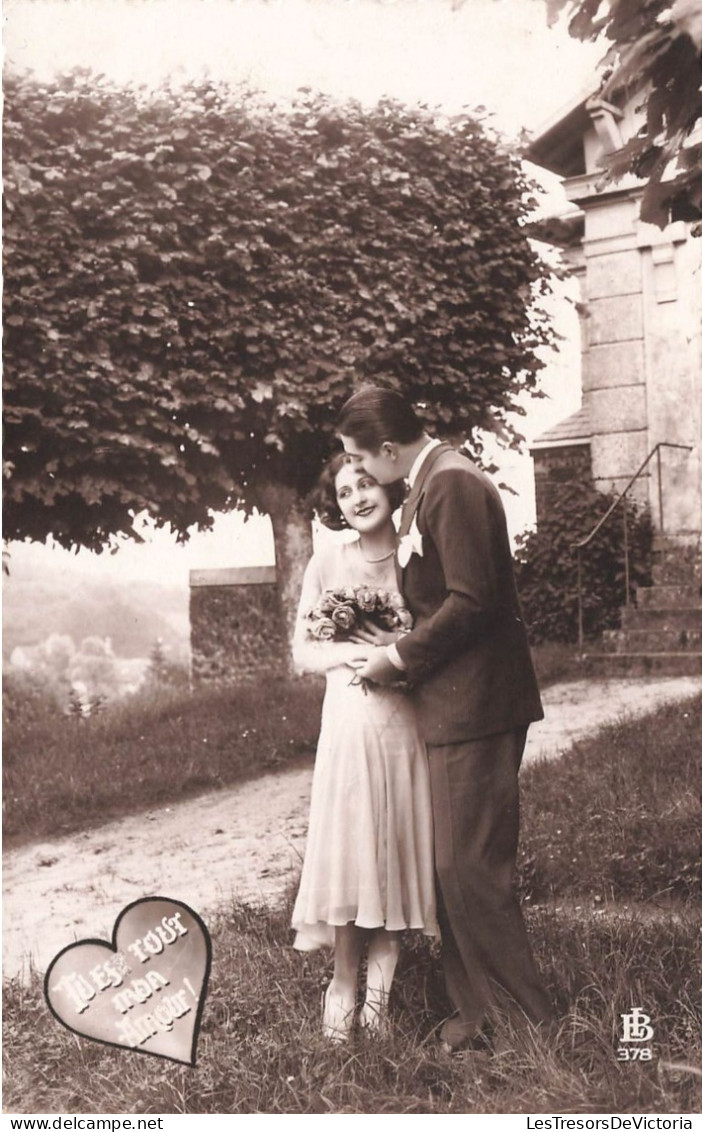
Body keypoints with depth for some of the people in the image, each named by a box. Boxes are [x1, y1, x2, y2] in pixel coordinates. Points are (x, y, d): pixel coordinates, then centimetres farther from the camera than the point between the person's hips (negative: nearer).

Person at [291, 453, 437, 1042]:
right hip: (351, 720, -1)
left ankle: (383, 958, 22)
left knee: (402, 844, 5)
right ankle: (345, 978, 14)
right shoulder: (327, 563, 3)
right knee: (348, 845, 1)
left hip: (409, 722, 1)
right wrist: (357, 652, -12)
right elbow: (303, 652, 5)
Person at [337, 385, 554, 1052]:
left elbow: (470, 600, -22)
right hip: (450, 704, 10)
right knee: (454, 866, 14)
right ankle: (480, 1010, 25)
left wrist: (400, 658, -12)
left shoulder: (452, 483, -15)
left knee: (469, 867, -5)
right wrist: (402, 654, 12)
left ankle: (522, 1019, 8)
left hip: (475, 705, -10)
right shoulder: (426, 486, 17)